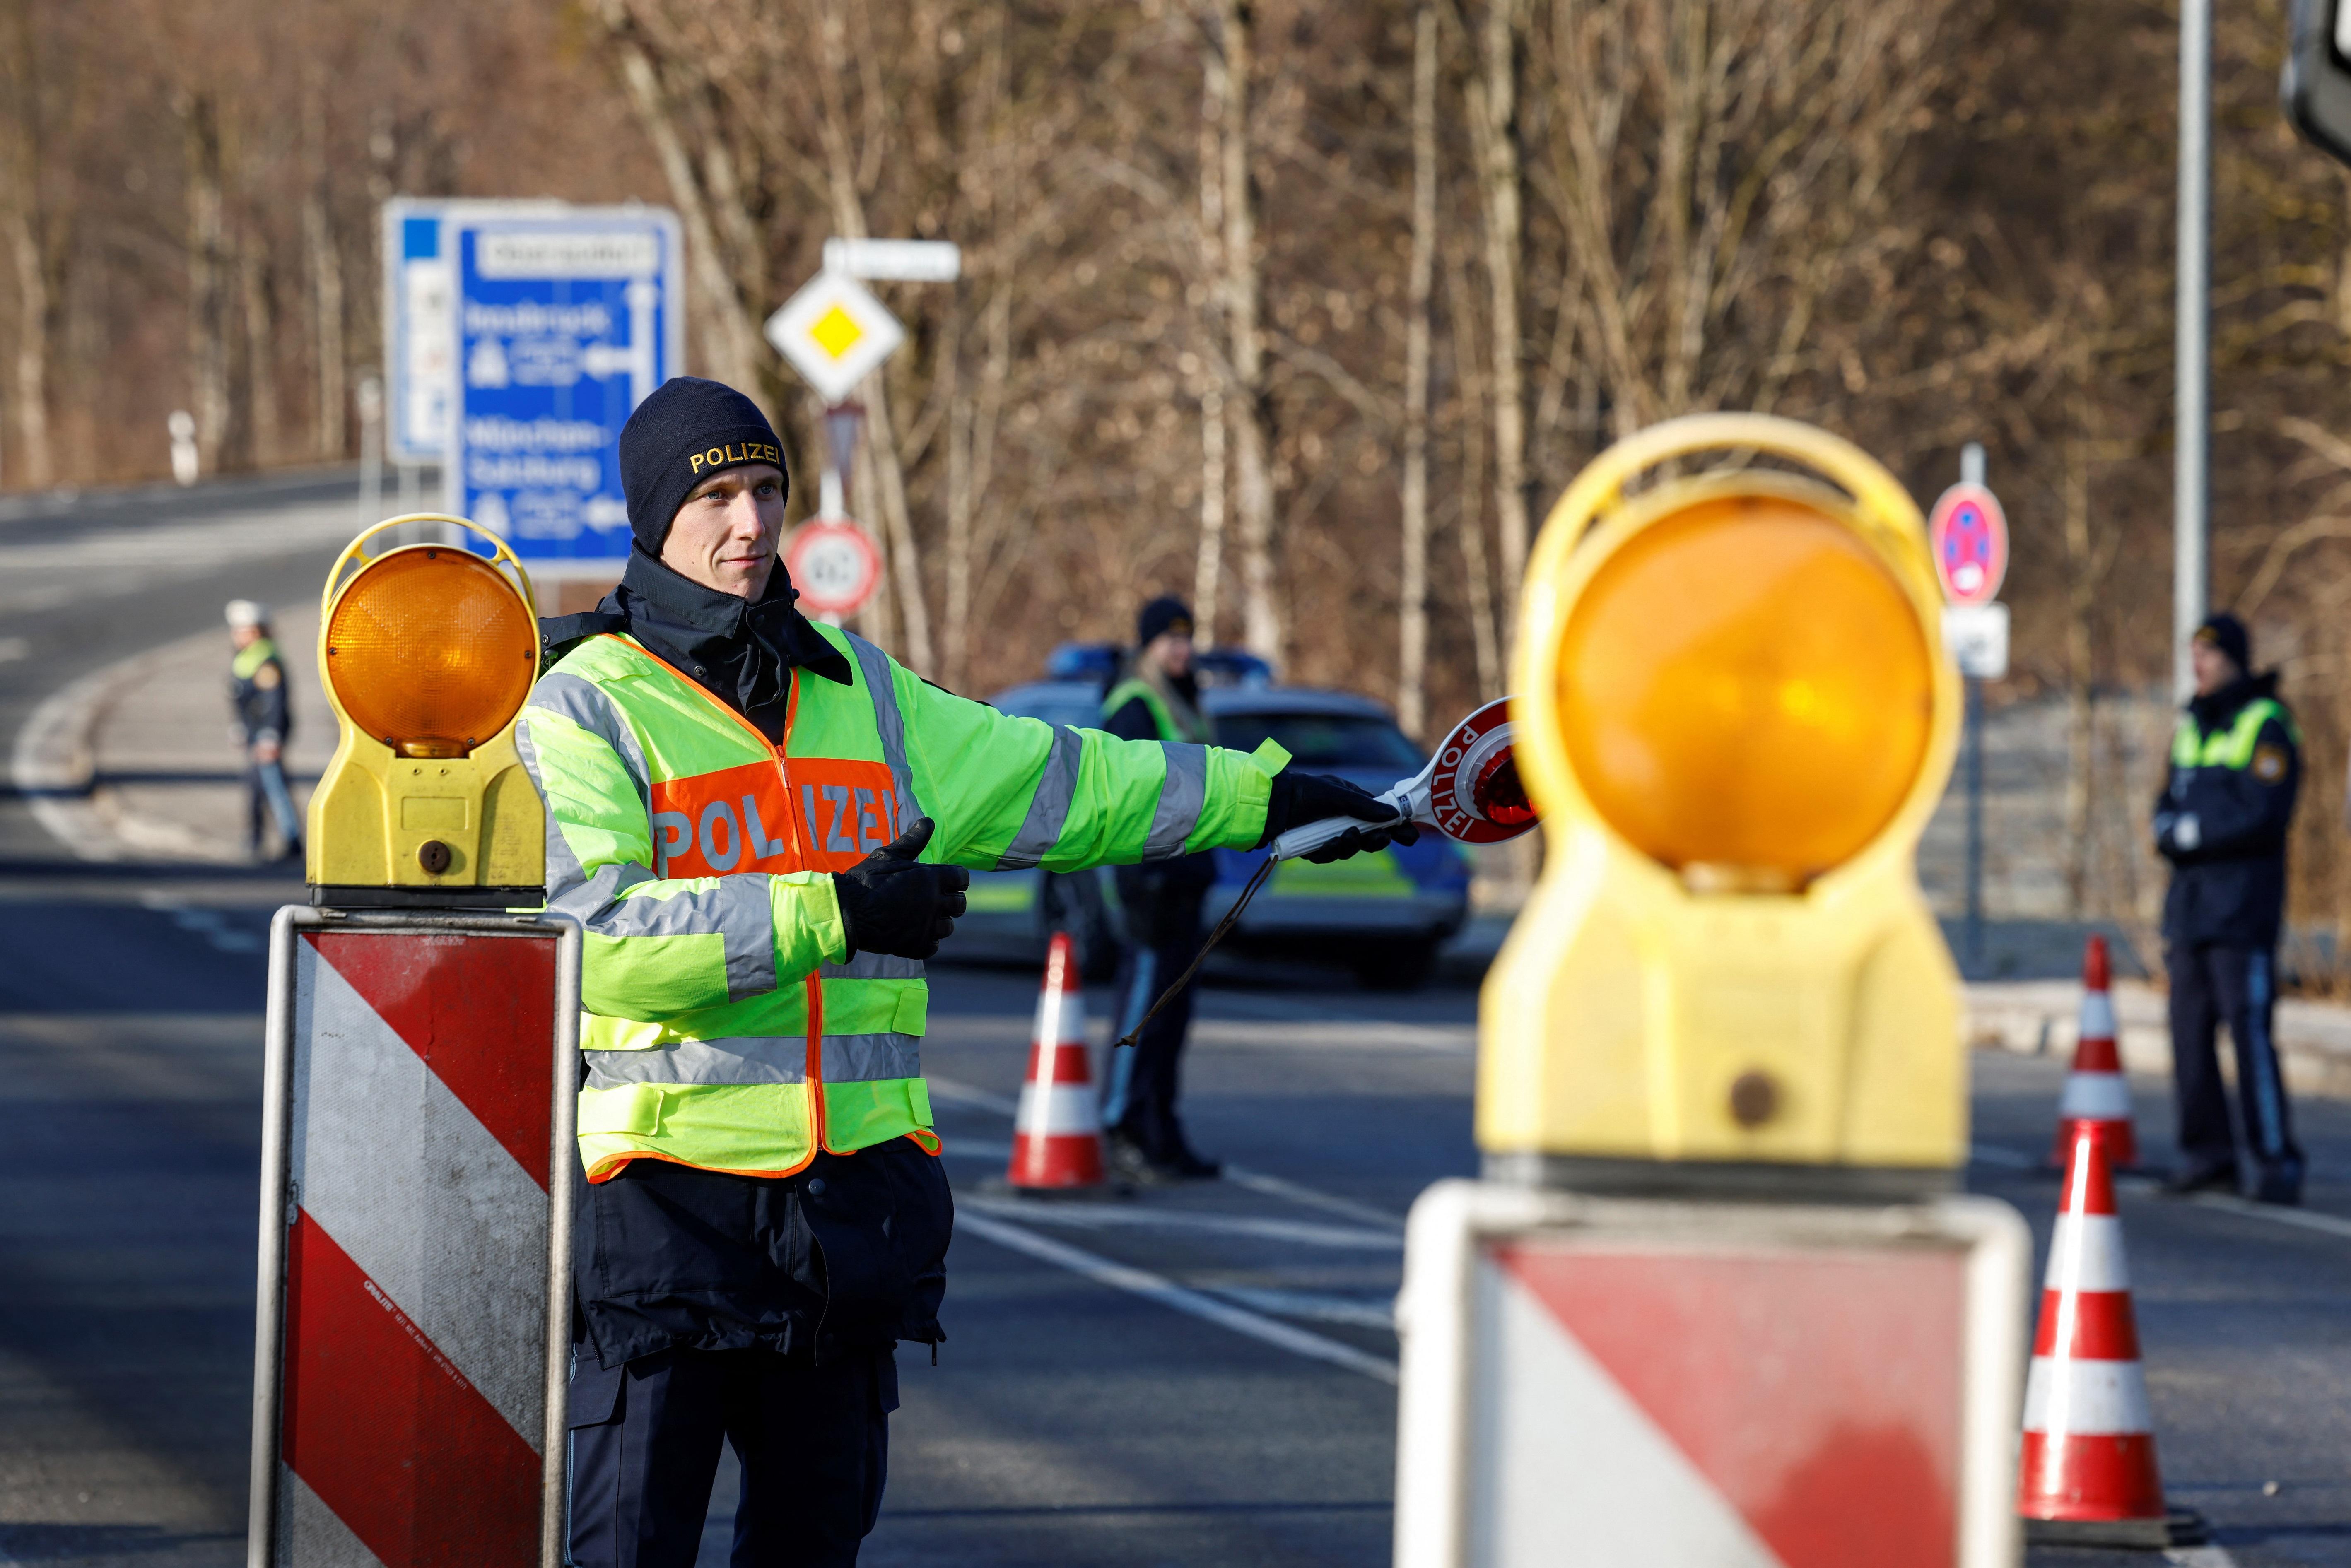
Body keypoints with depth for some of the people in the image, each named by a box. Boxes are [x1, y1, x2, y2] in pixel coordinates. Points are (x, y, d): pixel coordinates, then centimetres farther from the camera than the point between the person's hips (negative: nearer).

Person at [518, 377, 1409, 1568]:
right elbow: (594, 941, -19)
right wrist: (829, 913, -21)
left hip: (854, 1188, 6)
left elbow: (1052, 783, 26)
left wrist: (1261, 796, 27)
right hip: (666, 1191, -6)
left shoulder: (856, 688, 15)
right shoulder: (587, 708, -5)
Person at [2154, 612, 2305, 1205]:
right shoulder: (2190, 726, 17)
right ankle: (2207, 1151, 11)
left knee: (2250, 1029, -12)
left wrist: (2191, 832, -10)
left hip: (2243, 908, -8)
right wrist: (2171, 827, -3)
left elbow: (2262, 817, -17)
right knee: (2189, 1029, 5)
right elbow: (2169, 808, 20)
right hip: (2188, 904, 8)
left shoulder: (2266, 727, -8)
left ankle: (2276, 1160, -12)